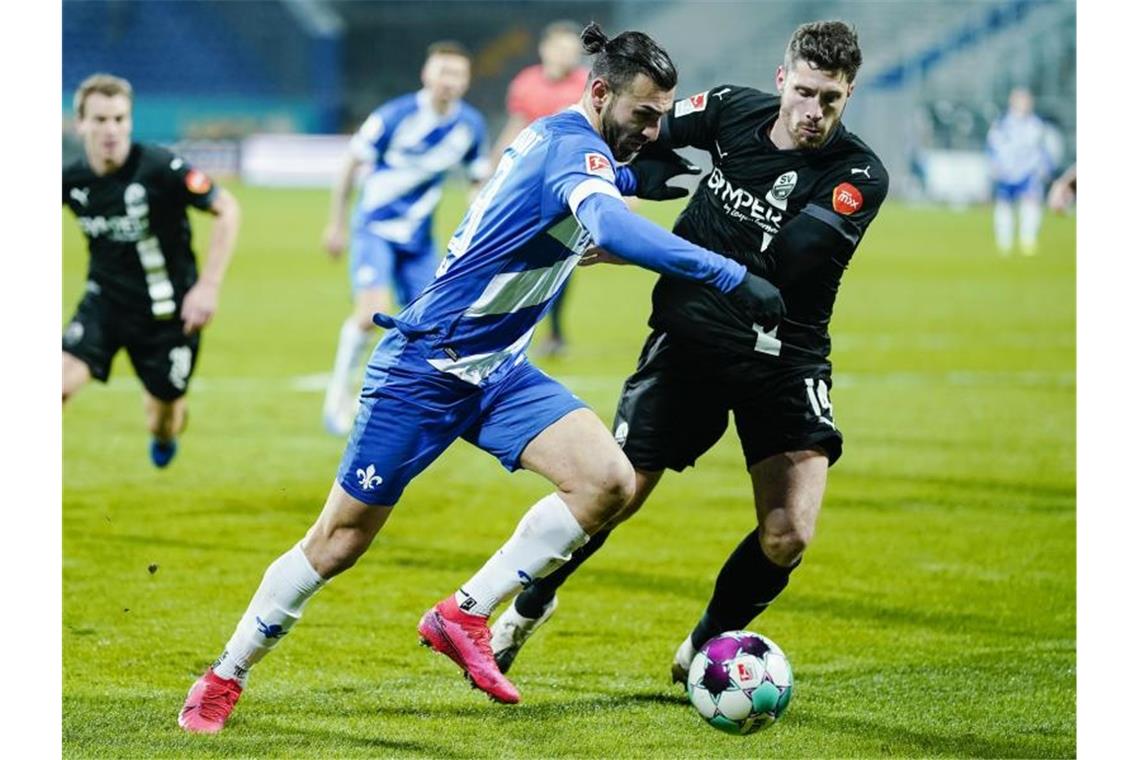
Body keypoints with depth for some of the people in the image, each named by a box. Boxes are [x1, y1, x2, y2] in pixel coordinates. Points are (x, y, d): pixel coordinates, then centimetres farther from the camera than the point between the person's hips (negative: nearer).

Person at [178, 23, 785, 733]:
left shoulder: (556, 137, 6)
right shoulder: (575, 148, -21)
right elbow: (613, 228, -43)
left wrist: (631, 178, 13)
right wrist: (730, 277, -48)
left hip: (496, 370, 9)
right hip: (424, 366, -9)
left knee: (609, 481, -13)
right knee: (340, 542, 1)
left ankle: (464, 617, -3)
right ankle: (224, 678, 19)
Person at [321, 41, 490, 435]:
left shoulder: (470, 126, -4)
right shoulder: (395, 117, -17)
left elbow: (480, 180, 12)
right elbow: (351, 166, -6)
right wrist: (336, 224, -1)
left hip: (418, 237, 5)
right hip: (376, 228, -5)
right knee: (373, 313, -21)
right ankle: (340, 391, -1)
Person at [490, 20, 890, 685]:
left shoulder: (860, 175, -16)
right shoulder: (733, 110, -5)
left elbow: (778, 266, -26)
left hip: (783, 361, -1)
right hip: (688, 340, 1)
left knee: (788, 539, -13)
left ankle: (702, 649, 15)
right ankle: (530, 608, 27)